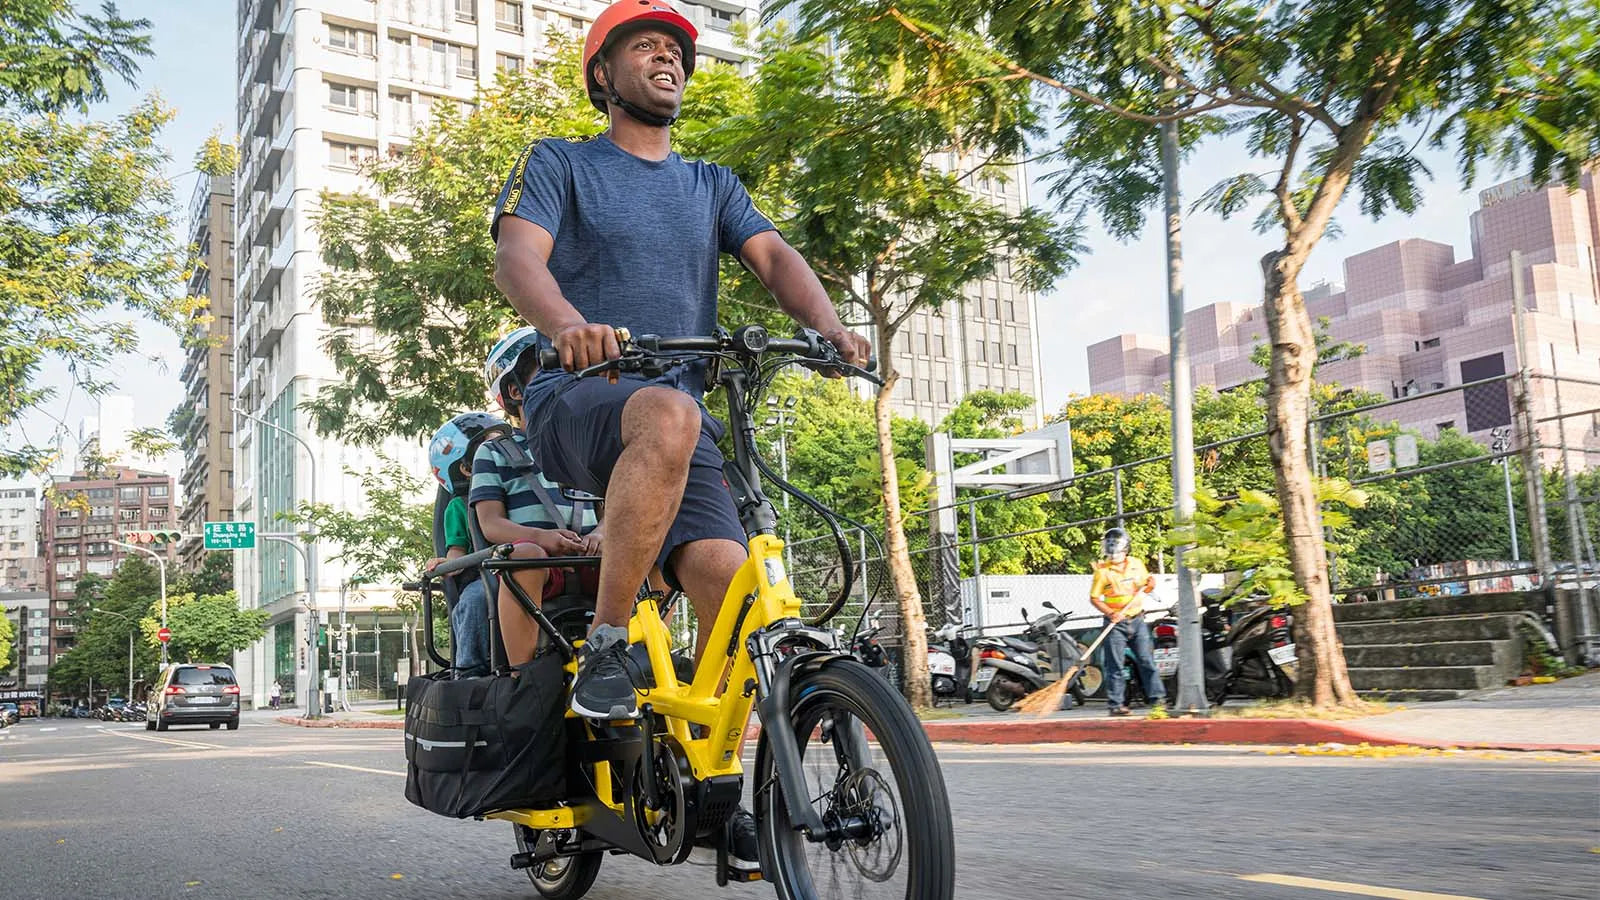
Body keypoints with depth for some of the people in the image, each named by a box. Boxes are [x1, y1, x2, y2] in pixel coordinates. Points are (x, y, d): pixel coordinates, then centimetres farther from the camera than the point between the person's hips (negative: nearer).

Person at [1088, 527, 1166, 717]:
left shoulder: (1137, 564, 6)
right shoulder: (1102, 570, -5)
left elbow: (1146, 586, 20)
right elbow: (1094, 598, -5)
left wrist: (1150, 584, -4)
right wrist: (1110, 613, -18)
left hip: (1137, 620, 3)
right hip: (1115, 623, -3)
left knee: (1147, 660, 3)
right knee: (1115, 666, -2)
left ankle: (1158, 698, 8)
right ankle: (1116, 704, 3)